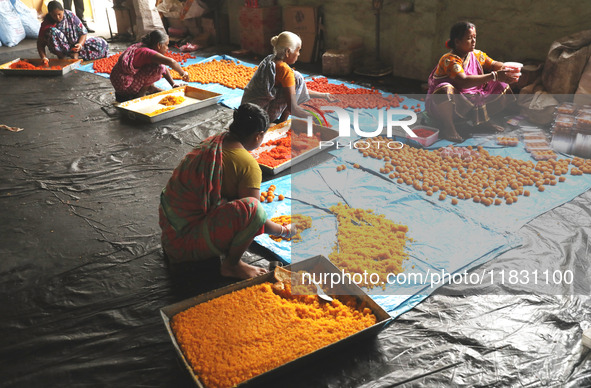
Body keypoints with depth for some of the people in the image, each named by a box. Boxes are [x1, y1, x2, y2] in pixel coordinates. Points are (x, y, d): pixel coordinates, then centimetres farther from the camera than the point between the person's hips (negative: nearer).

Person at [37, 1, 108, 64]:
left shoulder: (71, 16, -11)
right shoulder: (46, 24, -13)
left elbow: (83, 33, -7)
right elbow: (40, 44, -13)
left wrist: (80, 44, -27)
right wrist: (44, 57, -32)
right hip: (61, 48, -2)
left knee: (102, 44, -17)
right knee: (52, 31, -33)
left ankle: (75, 54, -21)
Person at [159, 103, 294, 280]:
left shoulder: (214, 140, 7)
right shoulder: (248, 165, -18)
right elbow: (253, 213, -10)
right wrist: (284, 231, 9)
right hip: (186, 243, -9)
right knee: (251, 208, -25)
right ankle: (231, 265, -3)